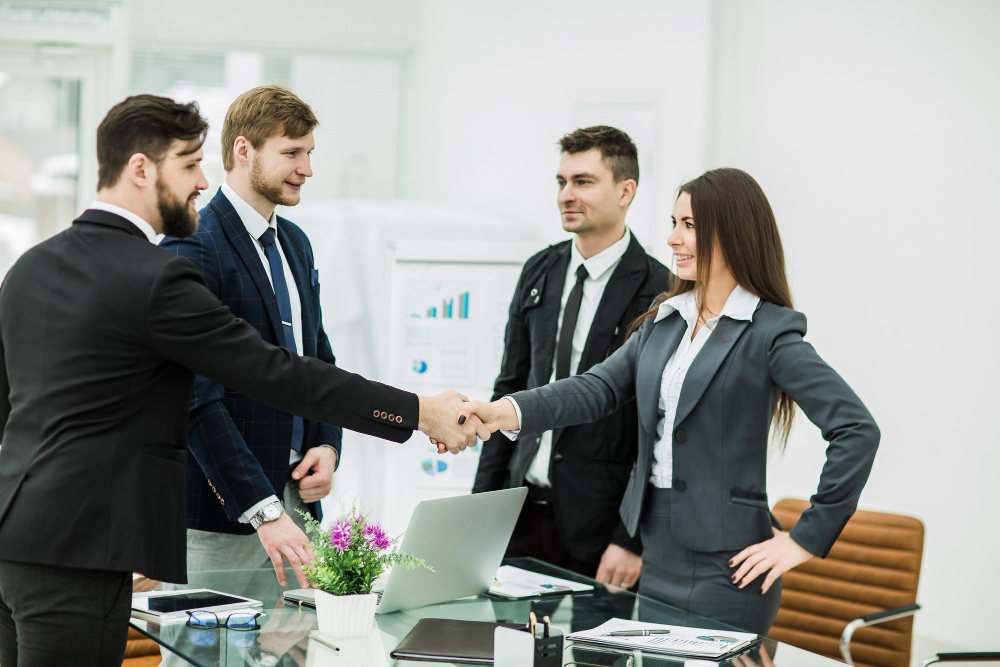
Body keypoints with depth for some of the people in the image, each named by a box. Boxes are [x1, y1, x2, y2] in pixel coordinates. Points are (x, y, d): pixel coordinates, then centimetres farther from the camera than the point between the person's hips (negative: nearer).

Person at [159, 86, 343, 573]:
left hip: (296, 498, 8)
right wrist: (263, 510, -25)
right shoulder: (192, 248, -14)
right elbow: (198, 399, -21)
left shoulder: (295, 243, 15)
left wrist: (327, 444, 3)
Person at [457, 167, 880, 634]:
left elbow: (857, 430, -15)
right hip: (658, 561, 7)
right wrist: (502, 411, -12)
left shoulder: (769, 333, -10)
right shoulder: (662, 322, 12)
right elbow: (598, 389, 4)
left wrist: (806, 539, -13)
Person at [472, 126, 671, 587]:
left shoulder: (657, 292, -9)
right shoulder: (539, 272, 10)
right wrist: (482, 502, 10)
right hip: (522, 510, 5)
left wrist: (632, 540, -13)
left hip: (597, 525, -5)